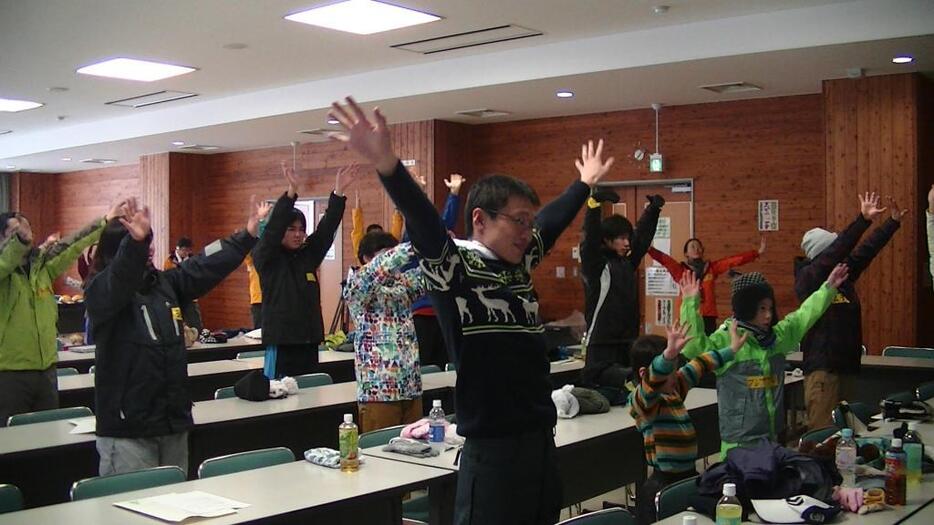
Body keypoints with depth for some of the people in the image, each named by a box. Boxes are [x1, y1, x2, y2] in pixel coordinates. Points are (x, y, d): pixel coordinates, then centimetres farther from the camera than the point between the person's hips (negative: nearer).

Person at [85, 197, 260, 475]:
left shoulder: (165, 283, 11)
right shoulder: (100, 290, -8)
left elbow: (205, 267, 12)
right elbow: (121, 278, -29)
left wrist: (246, 237, 10)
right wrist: (135, 243, -47)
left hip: (174, 421, 7)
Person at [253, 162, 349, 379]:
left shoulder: (308, 255, 11)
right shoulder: (266, 258, -2)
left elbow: (327, 228, 4)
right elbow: (273, 227, -16)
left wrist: (338, 193, -7)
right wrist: (291, 191, -28)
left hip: (309, 339, 5)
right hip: (281, 341, -5)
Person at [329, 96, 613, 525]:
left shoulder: (520, 265, 11)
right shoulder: (453, 267, -10)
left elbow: (553, 220, 27)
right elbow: (422, 220, -26)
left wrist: (585, 183, 40)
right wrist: (386, 164, -42)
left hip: (542, 438, 8)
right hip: (493, 447, -8)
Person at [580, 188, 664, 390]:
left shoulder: (627, 263, 13)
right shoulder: (595, 265, -8)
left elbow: (642, 237, 21)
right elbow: (590, 238, -22)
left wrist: (653, 209, 18)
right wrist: (594, 203, -32)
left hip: (628, 341, 7)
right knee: (598, 380, -18)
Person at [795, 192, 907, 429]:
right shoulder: (808, 279, -10)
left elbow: (867, 250, 20)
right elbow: (835, 253, -22)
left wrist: (894, 222, 23)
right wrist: (863, 220, -27)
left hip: (846, 364, 8)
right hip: (822, 367, -8)